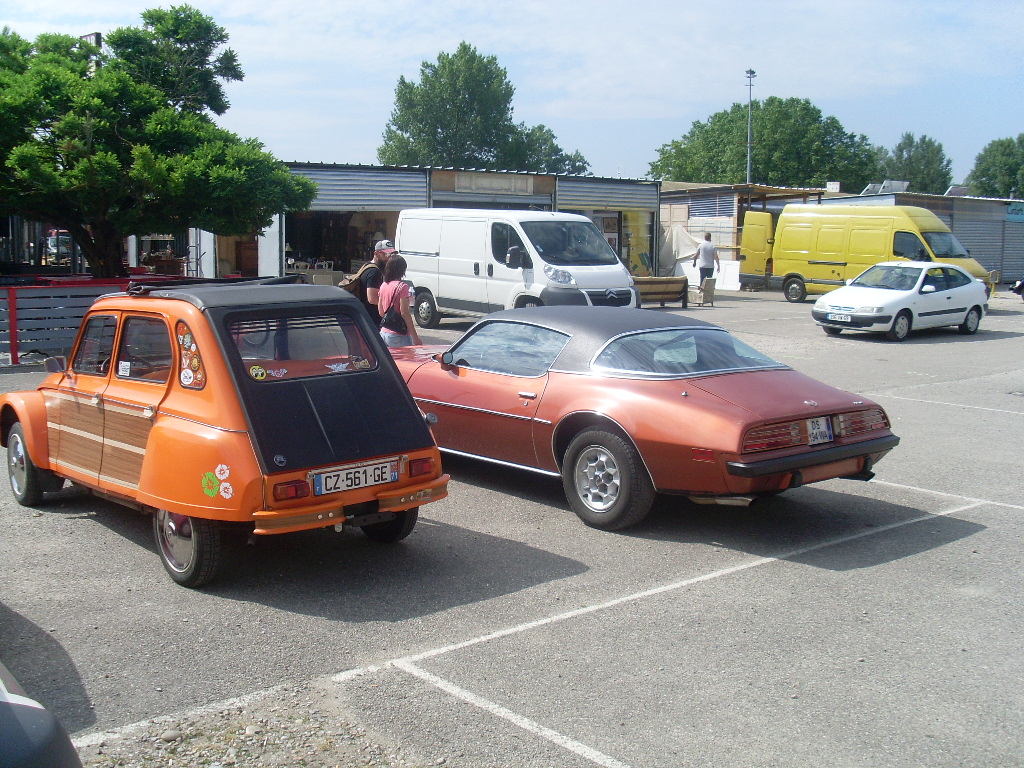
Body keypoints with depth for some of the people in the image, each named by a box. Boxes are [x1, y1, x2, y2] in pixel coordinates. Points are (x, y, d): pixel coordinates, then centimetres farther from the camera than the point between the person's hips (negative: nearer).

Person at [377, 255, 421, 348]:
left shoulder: (383, 286, 8)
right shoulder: (402, 286, -12)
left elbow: (381, 313, 13)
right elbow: (404, 313, -15)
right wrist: (415, 337, -13)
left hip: (384, 332, 7)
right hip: (398, 336, -7)